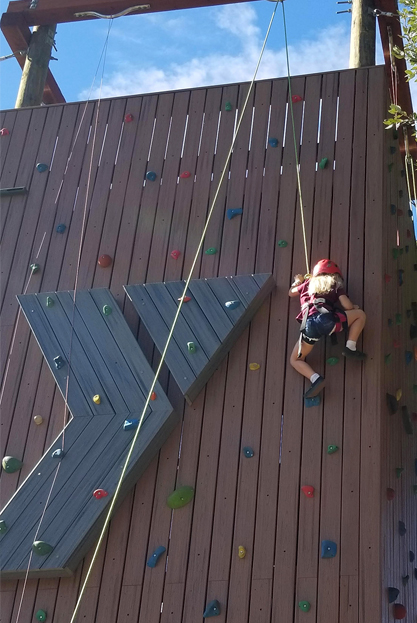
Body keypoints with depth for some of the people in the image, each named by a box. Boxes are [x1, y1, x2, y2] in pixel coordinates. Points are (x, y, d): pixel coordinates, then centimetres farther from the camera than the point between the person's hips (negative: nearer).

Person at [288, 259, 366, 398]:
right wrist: (354, 307, 35)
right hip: (327, 319, -2)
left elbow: (291, 293, 49)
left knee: (295, 360, 18)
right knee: (360, 314, 22)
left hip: (309, 325, 2)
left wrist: (298, 281, 69)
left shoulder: (308, 283, 32)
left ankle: (316, 379, -9)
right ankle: (350, 348, 7)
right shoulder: (336, 286, 23)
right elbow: (348, 306, 11)